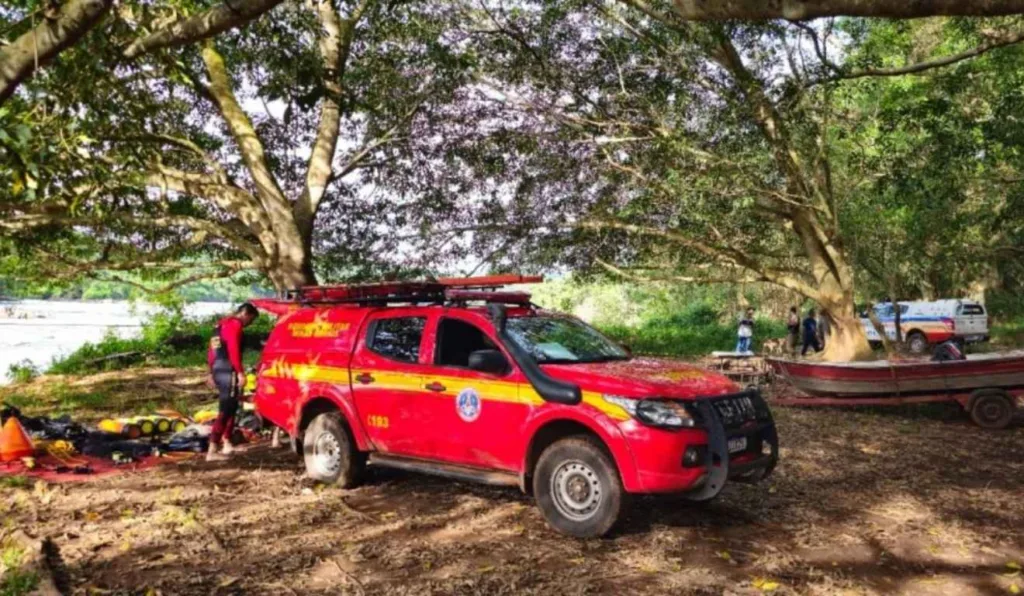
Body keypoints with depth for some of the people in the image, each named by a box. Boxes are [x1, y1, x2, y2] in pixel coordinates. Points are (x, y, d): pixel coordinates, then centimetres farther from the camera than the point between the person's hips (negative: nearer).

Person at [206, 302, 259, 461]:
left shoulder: (223, 323, 22)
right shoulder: (235, 324, -8)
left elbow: (212, 350, 24)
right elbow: (233, 350, -20)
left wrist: (212, 372, 27)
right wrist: (240, 372, -22)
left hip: (218, 370, 10)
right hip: (228, 371, -10)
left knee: (230, 407, 20)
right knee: (225, 410, -10)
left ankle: (226, 444, 23)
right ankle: (212, 451, -14)